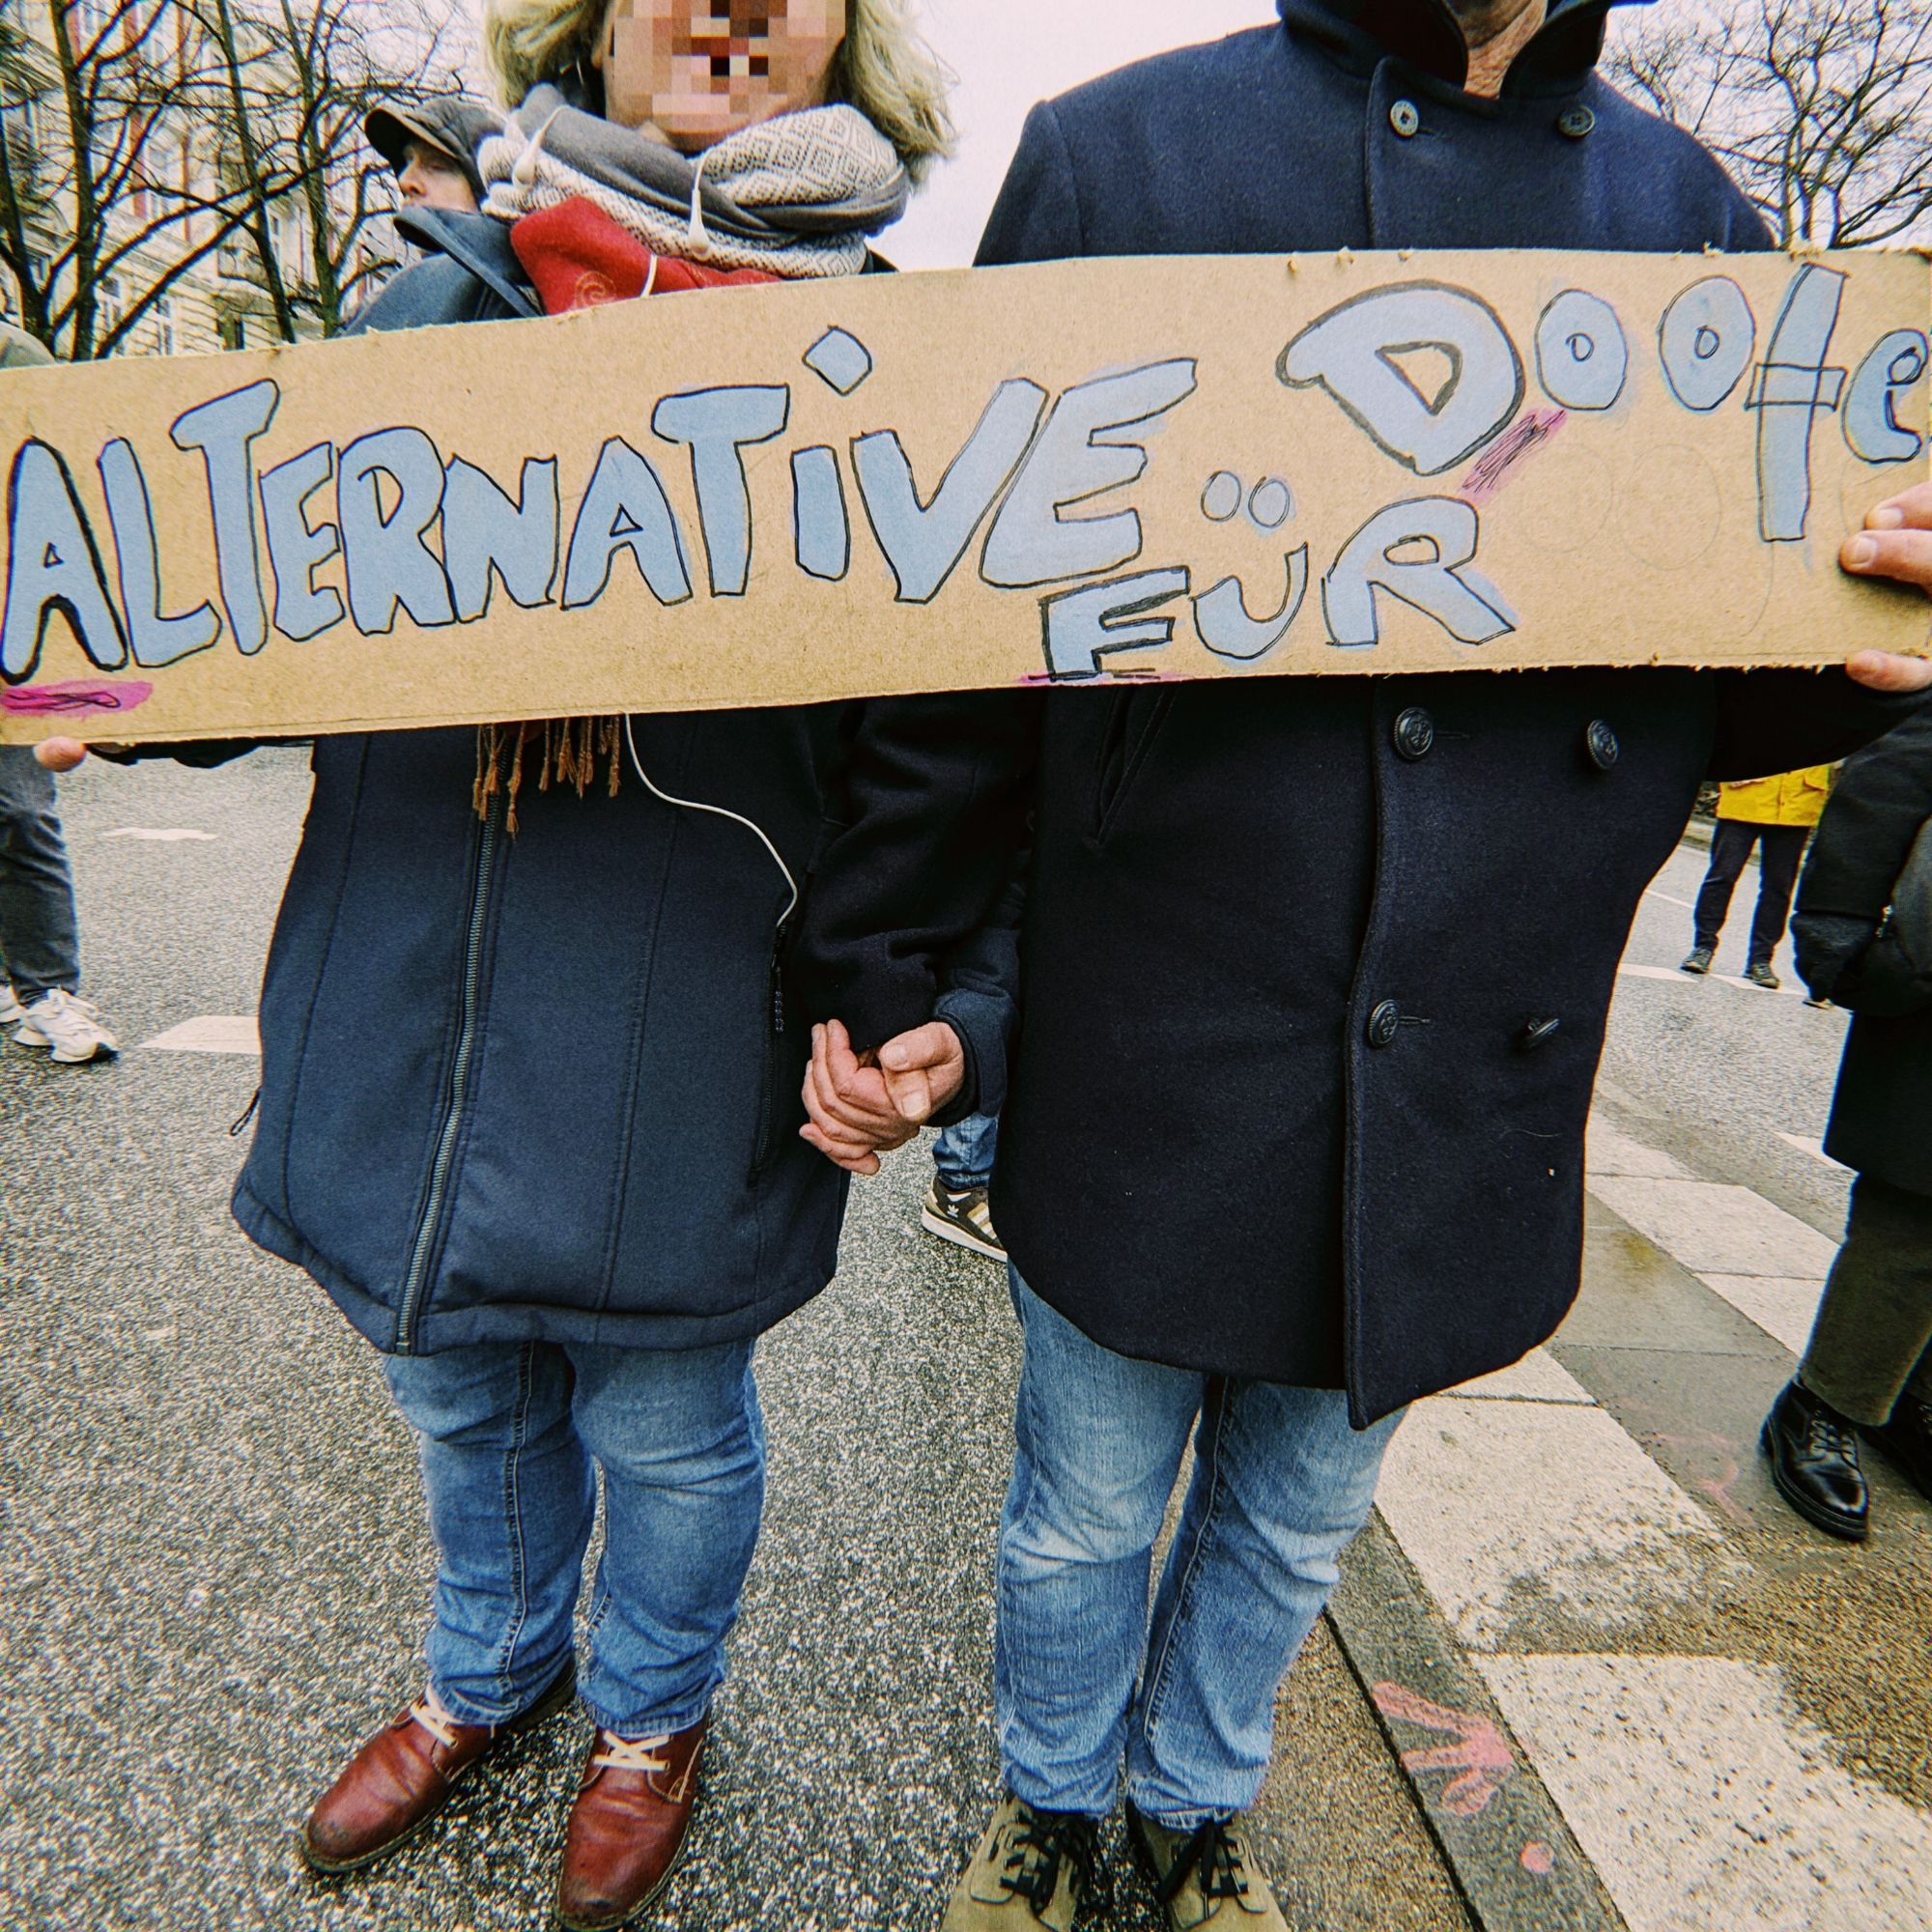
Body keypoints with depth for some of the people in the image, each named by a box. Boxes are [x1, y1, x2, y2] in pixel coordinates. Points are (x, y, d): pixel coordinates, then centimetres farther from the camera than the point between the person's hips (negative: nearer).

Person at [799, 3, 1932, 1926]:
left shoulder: (1691, 215, 8)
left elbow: (1721, 698, 11)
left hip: (1467, 1095, 4)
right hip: (1152, 1069, -2)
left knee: (1293, 1526, 25)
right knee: (1086, 1517, 19)